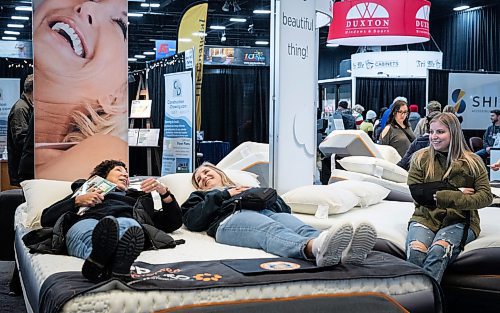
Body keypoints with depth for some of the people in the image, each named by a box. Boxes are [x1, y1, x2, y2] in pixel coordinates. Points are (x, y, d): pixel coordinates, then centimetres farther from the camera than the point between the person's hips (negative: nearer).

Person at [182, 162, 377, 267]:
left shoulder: (246, 188, 44)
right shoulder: (199, 197, 38)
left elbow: (282, 206, 28)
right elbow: (192, 220, 12)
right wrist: (224, 195, 10)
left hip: (265, 212, 4)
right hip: (231, 219, -3)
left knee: (299, 227, -34)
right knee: (273, 230, -40)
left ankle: (346, 251, -66)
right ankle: (318, 248, -74)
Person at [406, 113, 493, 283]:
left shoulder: (472, 162, 9)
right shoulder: (421, 158, 12)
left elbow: (486, 196, -1)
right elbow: (416, 192, 2)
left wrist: (445, 197, -15)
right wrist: (455, 192, -7)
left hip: (460, 220, -1)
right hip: (426, 217, 1)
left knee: (438, 250, -34)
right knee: (416, 251, -32)